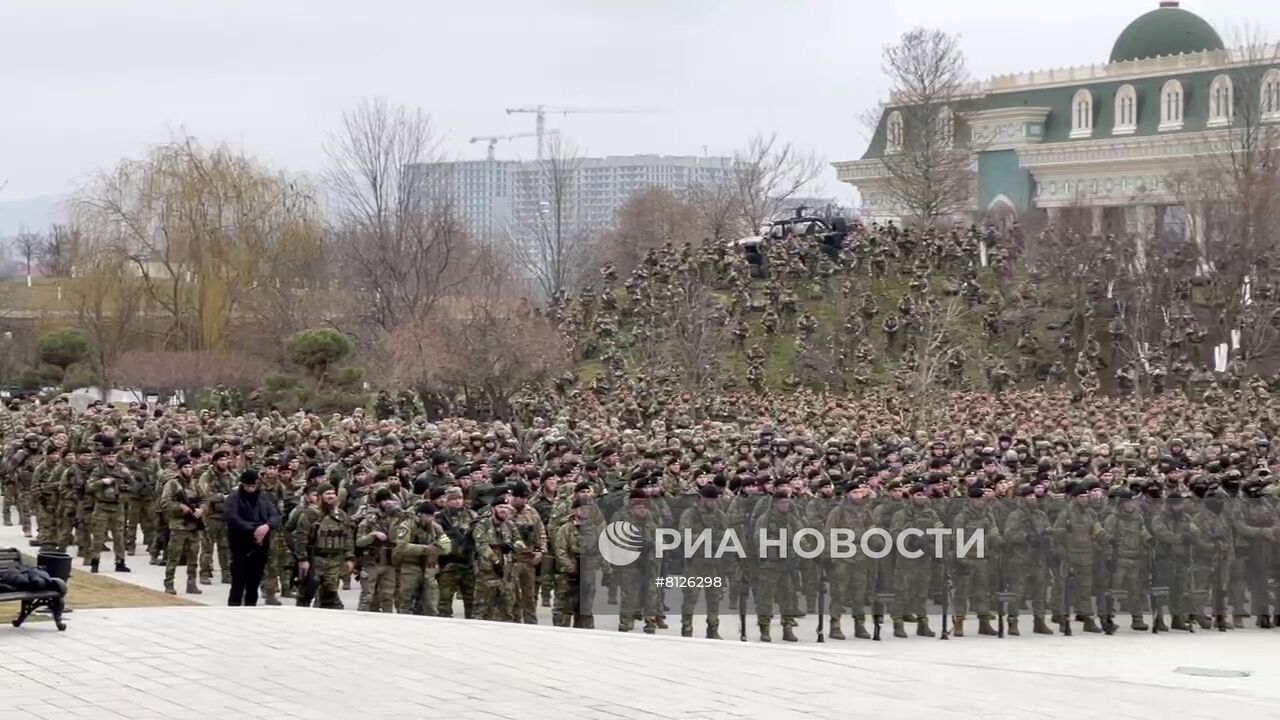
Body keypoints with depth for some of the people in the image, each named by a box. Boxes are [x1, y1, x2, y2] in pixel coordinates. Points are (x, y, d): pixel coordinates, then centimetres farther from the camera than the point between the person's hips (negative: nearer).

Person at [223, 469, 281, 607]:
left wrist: (267, 525, -19)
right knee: (238, 585, -8)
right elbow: (232, 518, -17)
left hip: (260, 547, 5)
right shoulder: (234, 498, -3)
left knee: (253, 586, 11)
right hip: (241, 547, -5)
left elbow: (275, 517, 3)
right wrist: (252, 531, -23)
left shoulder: (263, 498, 12)